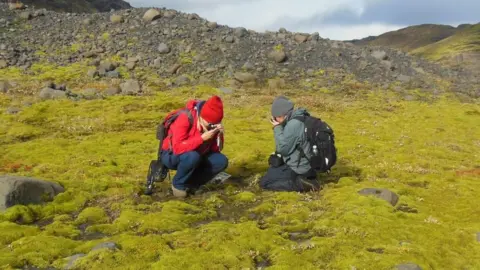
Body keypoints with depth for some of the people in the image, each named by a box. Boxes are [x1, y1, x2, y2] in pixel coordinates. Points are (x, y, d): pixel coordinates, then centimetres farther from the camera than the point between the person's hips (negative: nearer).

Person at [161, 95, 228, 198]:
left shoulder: (212, 122, -10)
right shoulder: (185, 118, -29)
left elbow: (216, 149, -6)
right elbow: (178, 148, -37)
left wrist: (219, 135, -25)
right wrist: (202, 138, -40)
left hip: (195, 156, 6)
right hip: (172, 156, -6)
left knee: (222, 161, -15)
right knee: (193, 156, -38)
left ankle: (190, 183, 1)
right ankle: (178, 184, -9)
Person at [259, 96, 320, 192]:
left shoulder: (293, 125, -26)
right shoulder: (301, 119, 4)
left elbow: (283, 149, -18)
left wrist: (277, 128, -13)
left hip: (298, 169, -9)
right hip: (307, 164, 9)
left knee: (264, 182, -1)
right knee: (272, 169, 29)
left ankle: (300, 183, -10)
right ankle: (304, 178, 11)